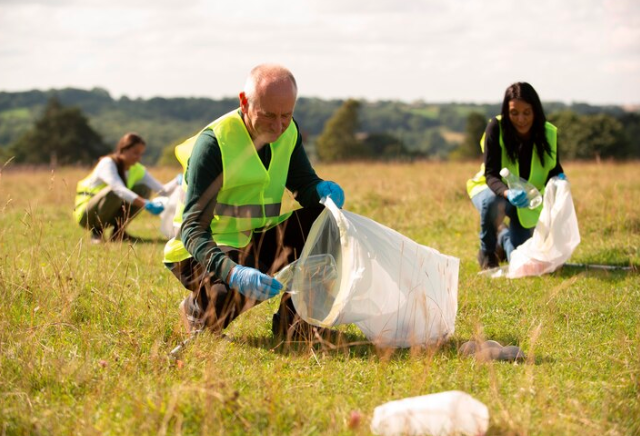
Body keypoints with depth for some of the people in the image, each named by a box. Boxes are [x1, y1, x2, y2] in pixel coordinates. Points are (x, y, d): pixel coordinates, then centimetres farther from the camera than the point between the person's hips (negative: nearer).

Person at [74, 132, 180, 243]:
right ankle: (96, 231, -14)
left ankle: (118, 230, -1)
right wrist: (146, 204, -49)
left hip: (109, 215, 7)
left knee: (144, 189, -8)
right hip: (85, 213, -7)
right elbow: (120, 189, -39)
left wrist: (178, 181, -28)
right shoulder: (107, 163, -22)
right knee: (114, 192, -35)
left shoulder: (137, 170, 0)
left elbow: (163, 190, -8)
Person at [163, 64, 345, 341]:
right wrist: (233, 272, -48)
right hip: (205, 252, -6)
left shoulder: (288, 132, -5)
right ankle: (198, 310, 3)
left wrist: (323, 190, -23)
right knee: (233, 295, -35)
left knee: (320, 216, -13)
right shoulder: (212, 143, -25)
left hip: (257, 242, 6)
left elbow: (304, 185, 5)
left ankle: (294, 318, -5)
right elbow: (193, 229, -30)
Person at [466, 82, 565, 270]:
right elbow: (491, 175, -28)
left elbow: (554, 171, -9)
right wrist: (507, 193, -50)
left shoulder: (548, 133, -17)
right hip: (492, 190, -3)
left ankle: (503, 237, 36)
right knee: (492, 203, -41)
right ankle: (487, 253, -9)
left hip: (527, 200, 3)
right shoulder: (496, 128, -26)